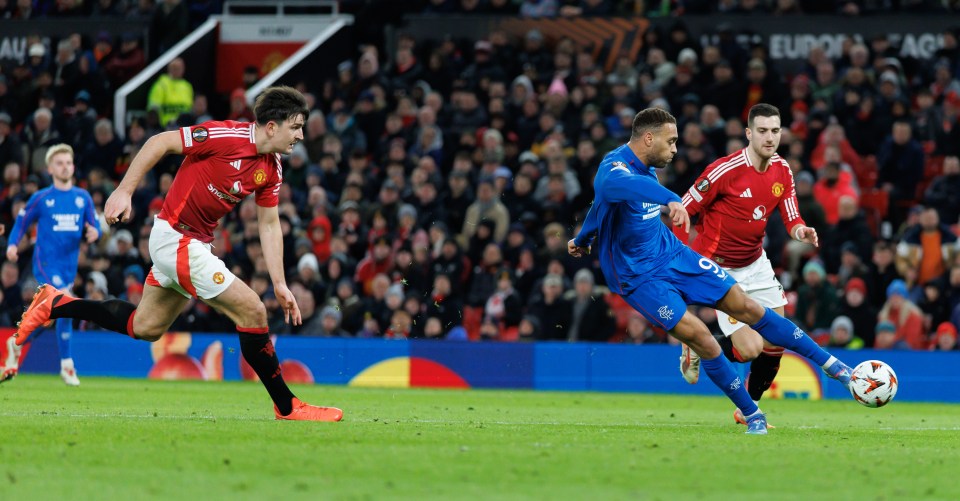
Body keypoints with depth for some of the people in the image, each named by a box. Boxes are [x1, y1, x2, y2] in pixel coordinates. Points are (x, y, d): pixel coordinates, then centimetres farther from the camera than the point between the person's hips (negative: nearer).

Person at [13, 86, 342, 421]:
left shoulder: (271, 170, 2)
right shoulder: (226, 136, -22)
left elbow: (269, 225, 9)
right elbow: (160, 142, -16)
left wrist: (279, 284, 5)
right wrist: (124, 190, -18)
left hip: (197, 243, 9)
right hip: (176, 238, -9)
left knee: (144, 327, 19)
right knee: (252, 312, -12)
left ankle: (55, 305, 30)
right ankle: (287, 407, -4)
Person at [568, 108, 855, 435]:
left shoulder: (647, 167, 5)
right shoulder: (614, 167, -24)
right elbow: (624, 184, -53)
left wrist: (583, 239, 38)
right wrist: (671, 199, -69)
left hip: (673, 255, 8)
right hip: (640, 277, -8)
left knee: (746, 307, 2)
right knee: (698, 335, -20)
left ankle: (830, 364, 9)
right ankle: (752, 415, -5)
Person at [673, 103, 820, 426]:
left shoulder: (782, 170, -1)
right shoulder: (726, 170, -22)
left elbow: (791, 220, -1)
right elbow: (682, 211, -14)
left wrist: (801, 231, -25)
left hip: (755, 263, 7)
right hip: (718, 269, -7)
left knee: (776, 344, 2)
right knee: (749, 349, -15)